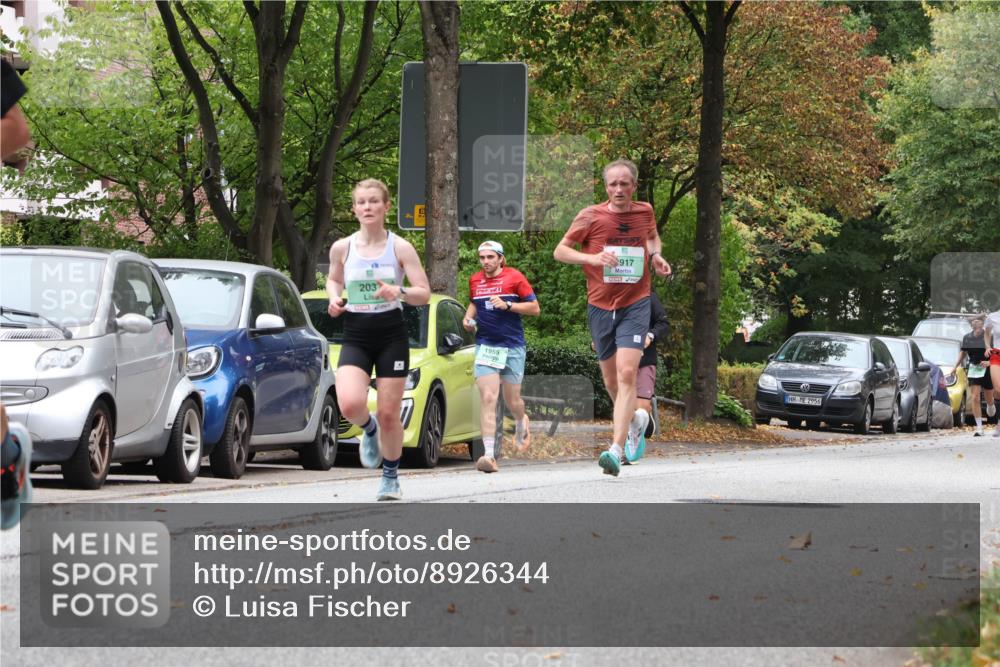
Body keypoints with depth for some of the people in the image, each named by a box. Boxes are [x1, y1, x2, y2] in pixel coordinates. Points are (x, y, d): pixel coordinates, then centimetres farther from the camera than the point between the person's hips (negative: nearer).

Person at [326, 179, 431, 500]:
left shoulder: (400, 247, -3)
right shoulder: (342, 248, 2)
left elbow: (424, 293, -4)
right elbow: (333, 279, 22)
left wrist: (399, 292, -23)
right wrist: (335, 298, 0)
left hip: (391, 337, -1)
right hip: (355, 337, 1)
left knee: (388, 413, 0)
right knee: (350, 404, -21)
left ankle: (390, 477, 21)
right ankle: (369, 429, 15)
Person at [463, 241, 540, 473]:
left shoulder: (514, 277, -4)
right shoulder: (475, 280, 8)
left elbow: (535, 307, -3)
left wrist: (507, 305, -15)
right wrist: (468, 317, 7)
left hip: (513, 346, -2)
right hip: (485, 346, 2)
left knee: (512, 400, 9)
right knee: (487, 399, -13)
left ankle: (521, 422, 48)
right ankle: (489, 454, -19)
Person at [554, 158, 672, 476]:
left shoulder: (644, 212, 2)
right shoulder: (590, 216, -5)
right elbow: (560, 251, -1)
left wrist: (656, 255, 3)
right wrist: (591, 258, -18)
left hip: (635, 306, -1)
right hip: (600, 307, 1)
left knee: (627, 374, -18)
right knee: (611, 380, 12)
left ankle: (615, 450, -24)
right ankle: (636, 418, 45)